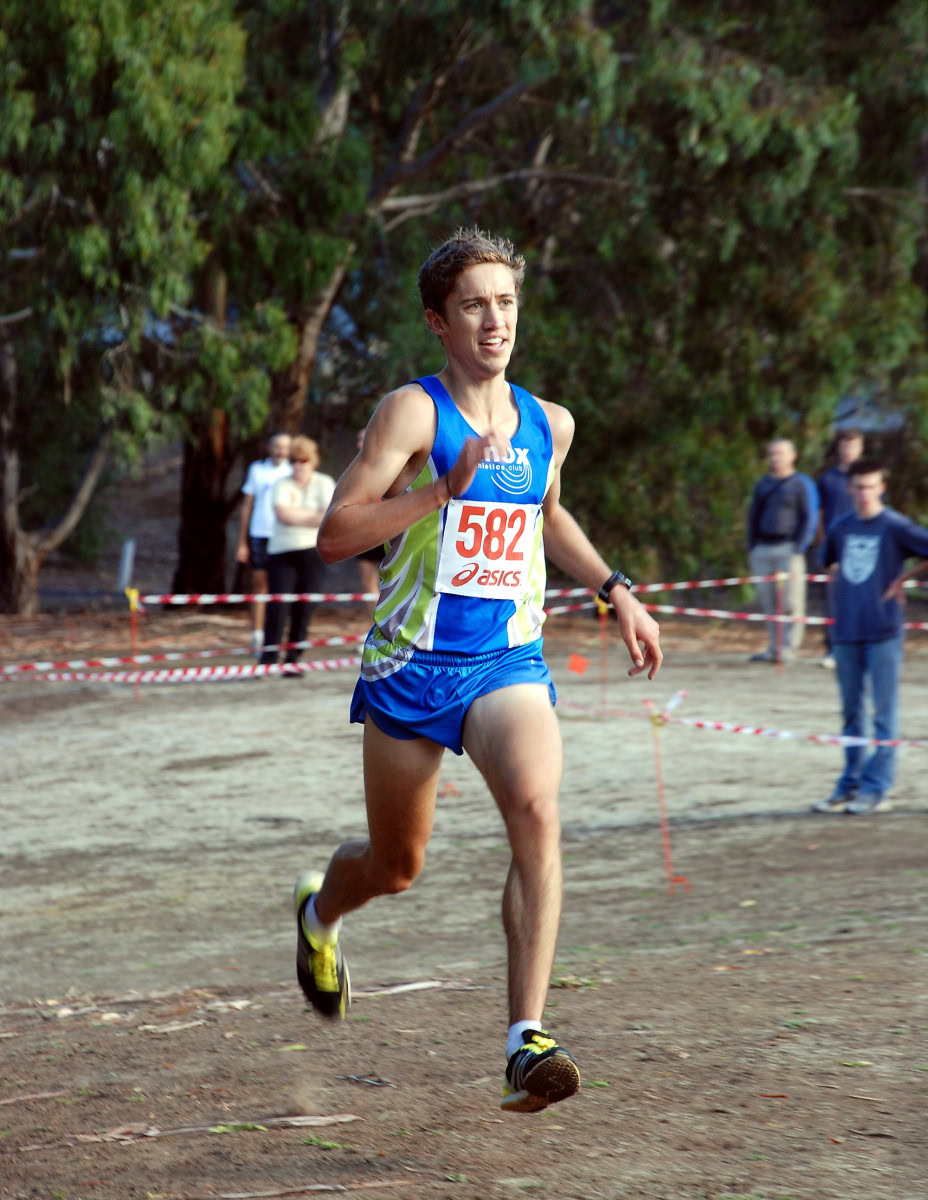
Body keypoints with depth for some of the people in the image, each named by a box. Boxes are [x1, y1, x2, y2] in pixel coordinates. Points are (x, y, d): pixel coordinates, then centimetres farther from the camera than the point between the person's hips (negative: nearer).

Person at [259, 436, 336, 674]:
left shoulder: (324, 484, 4)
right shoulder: (283, 485, 5)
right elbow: (283, 514, -13)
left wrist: (296, 516, -14)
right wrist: (312, 516, -10)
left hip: (312, 553, 1)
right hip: (281, 553, 0)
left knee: (303, 610, 0)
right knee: (277, 606, -10)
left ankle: (293, 659, 9)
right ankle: (268, 659, -10)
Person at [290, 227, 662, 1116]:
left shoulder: (548, 425, 8)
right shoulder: (413, 412, -10)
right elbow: (334, 535, -17)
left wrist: (614, 591, 22)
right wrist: (444, 489, -25)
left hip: (508, 663, 3)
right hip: (411, 665, -3)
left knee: (536, 810, -26)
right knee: (396, 867, 12)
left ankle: (527, 1042, -29)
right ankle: (317, 911, 51)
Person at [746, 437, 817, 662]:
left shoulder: (802, 484, 2)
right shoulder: (762, 485, 18)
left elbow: (809, 519, -2)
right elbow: (754, 517, 23)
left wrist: (798, 549, -10)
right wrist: (752, 548, 12)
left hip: (789, 548, -5)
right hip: (762, 549, 5)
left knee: (792, 601, -6)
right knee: (768, 601, 5)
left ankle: (790, 647, -3)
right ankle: (773, 647, 11)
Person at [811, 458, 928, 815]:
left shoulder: (895, 527, -5)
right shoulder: (840, 528, 11)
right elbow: (829, 560, 29)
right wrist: (838, 578, 13)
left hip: (883, 631, -5)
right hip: (847, 631, 5)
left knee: (884, 712, -3)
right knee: (851, 712, 10)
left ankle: (877, 788, -1)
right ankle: (850, 784, 17)